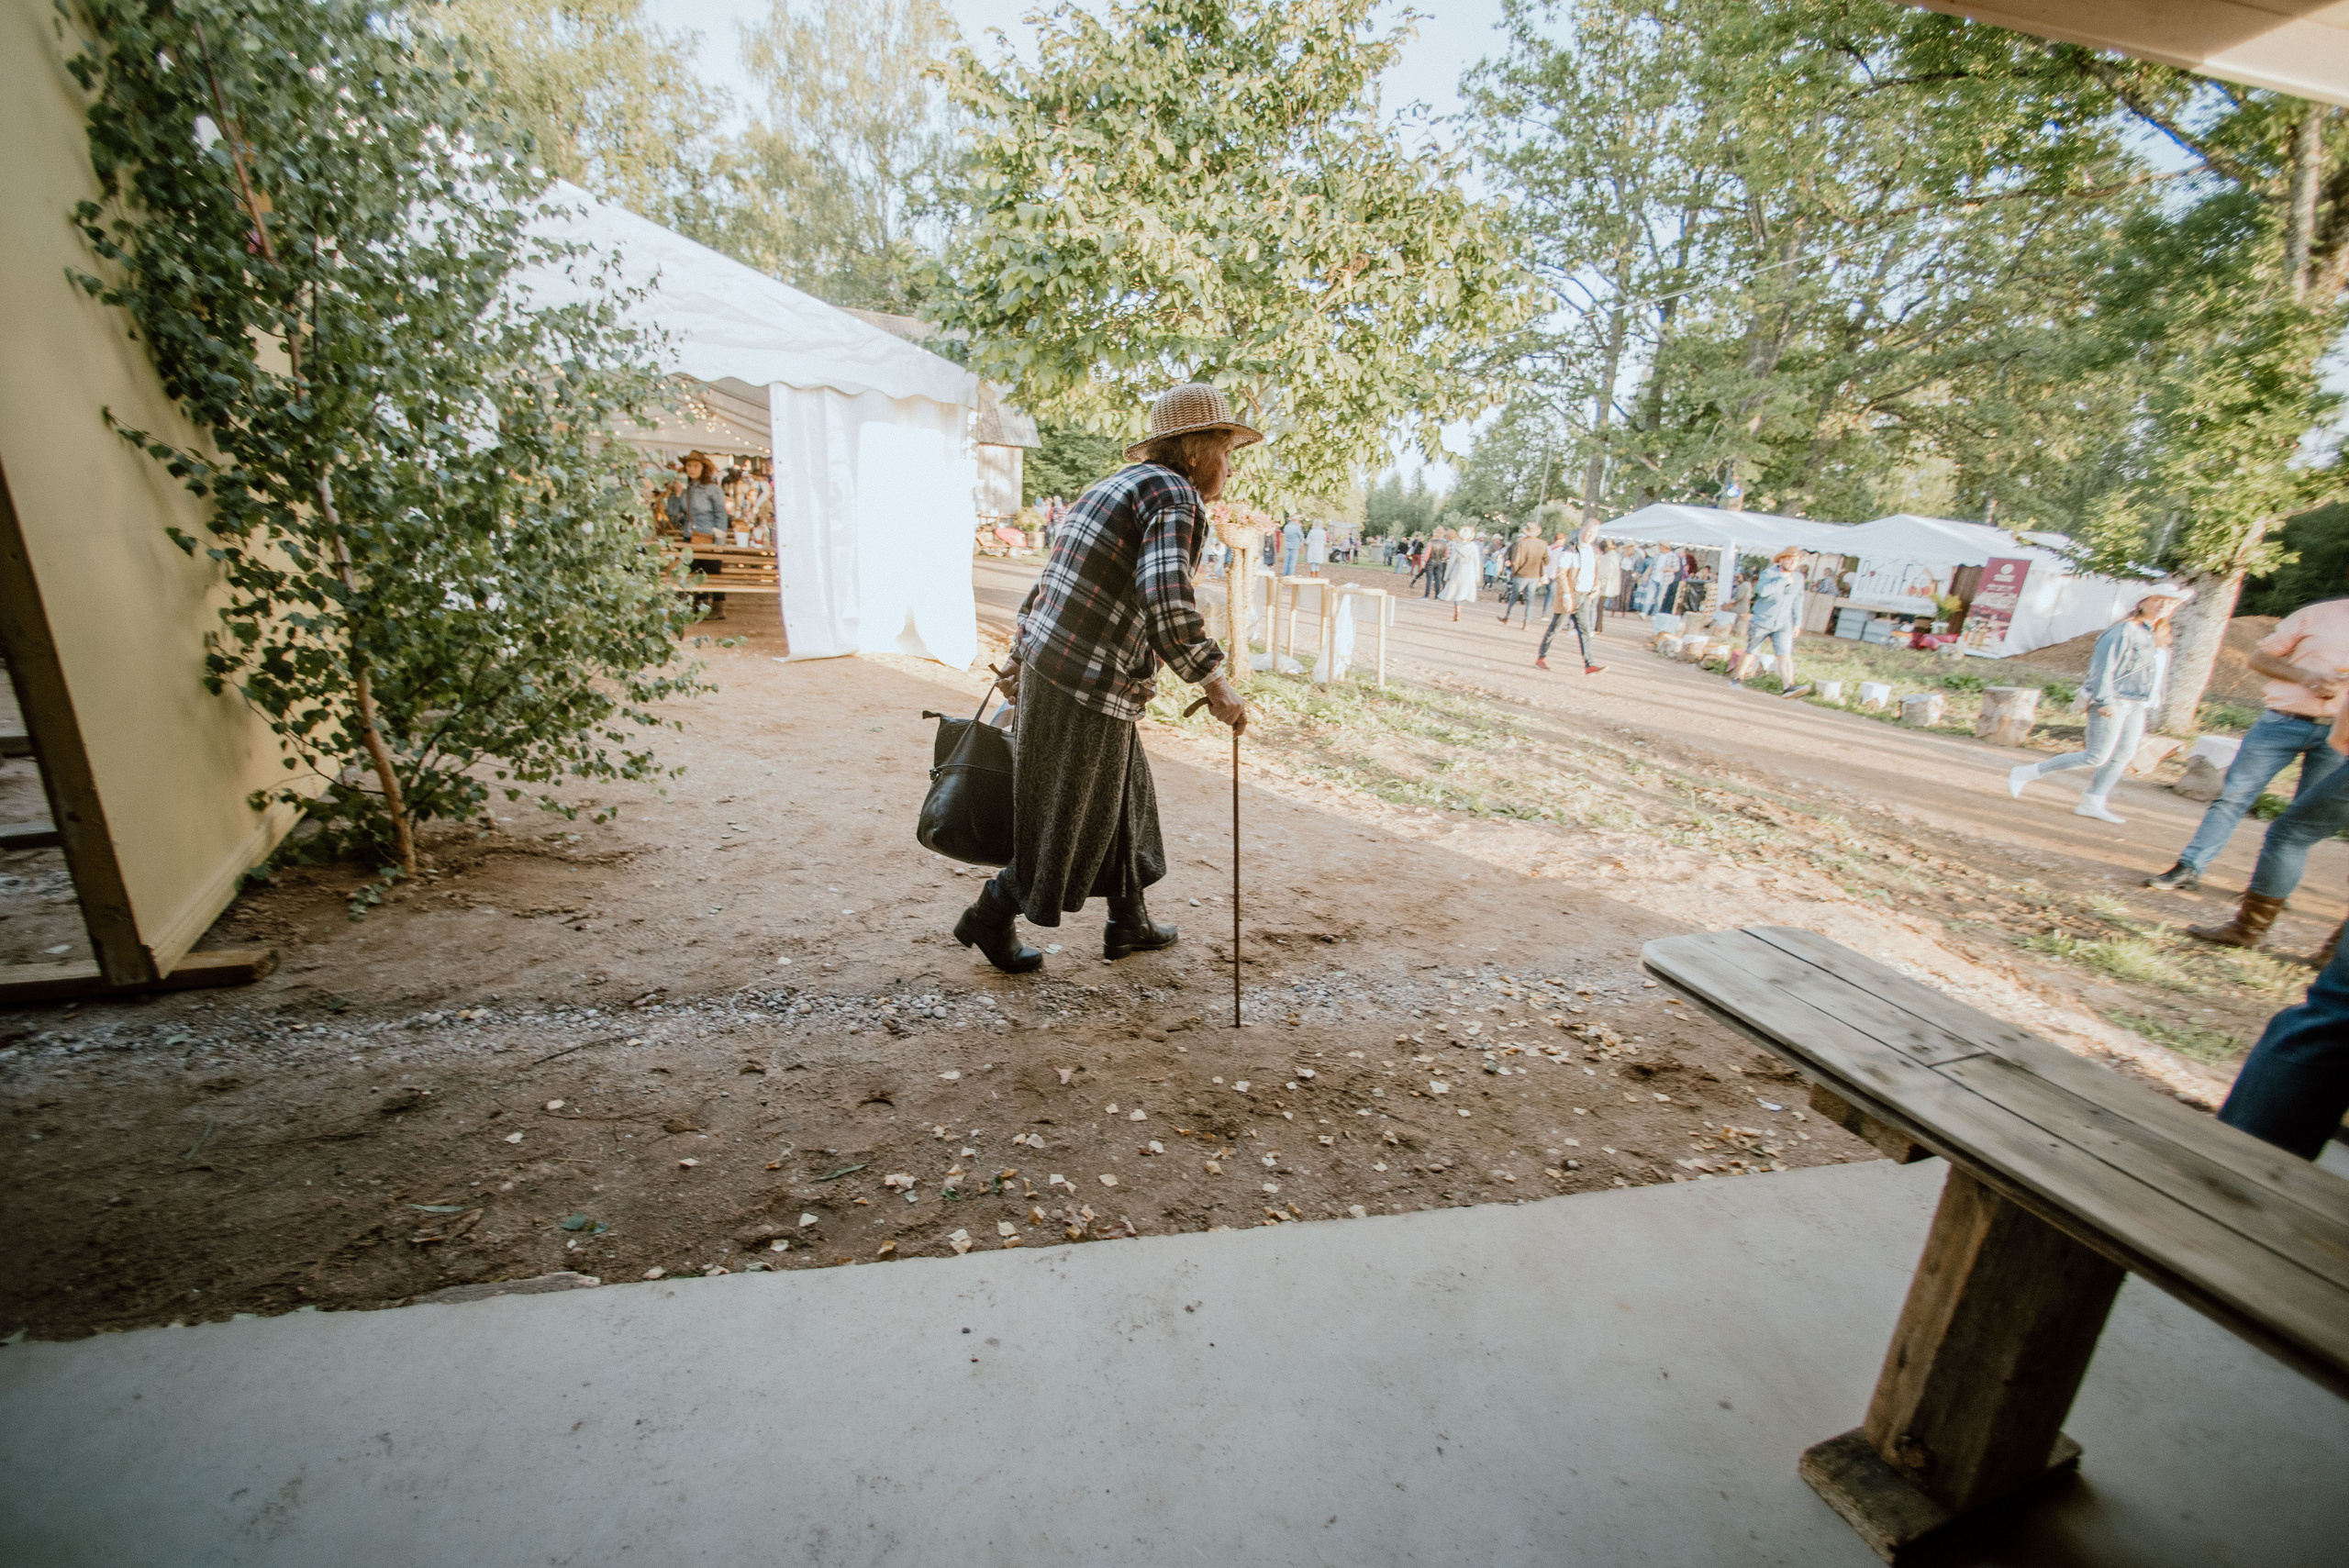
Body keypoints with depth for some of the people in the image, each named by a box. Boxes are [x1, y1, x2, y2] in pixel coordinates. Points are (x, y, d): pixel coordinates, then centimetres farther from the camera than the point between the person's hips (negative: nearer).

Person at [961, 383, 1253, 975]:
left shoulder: (1114, 487, 18)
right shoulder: (1175, 494, -11)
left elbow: (1048, 581, 21)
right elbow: (1165, 600, -27)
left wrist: (1018, 660, 26)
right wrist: (1215, 685, -19)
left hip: (1047, 667, 10)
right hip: (1090, 689, -10)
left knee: (1123, 798, 21)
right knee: (1070, 820, 8)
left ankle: (1128, 923, 34)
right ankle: (991, 918, 25)